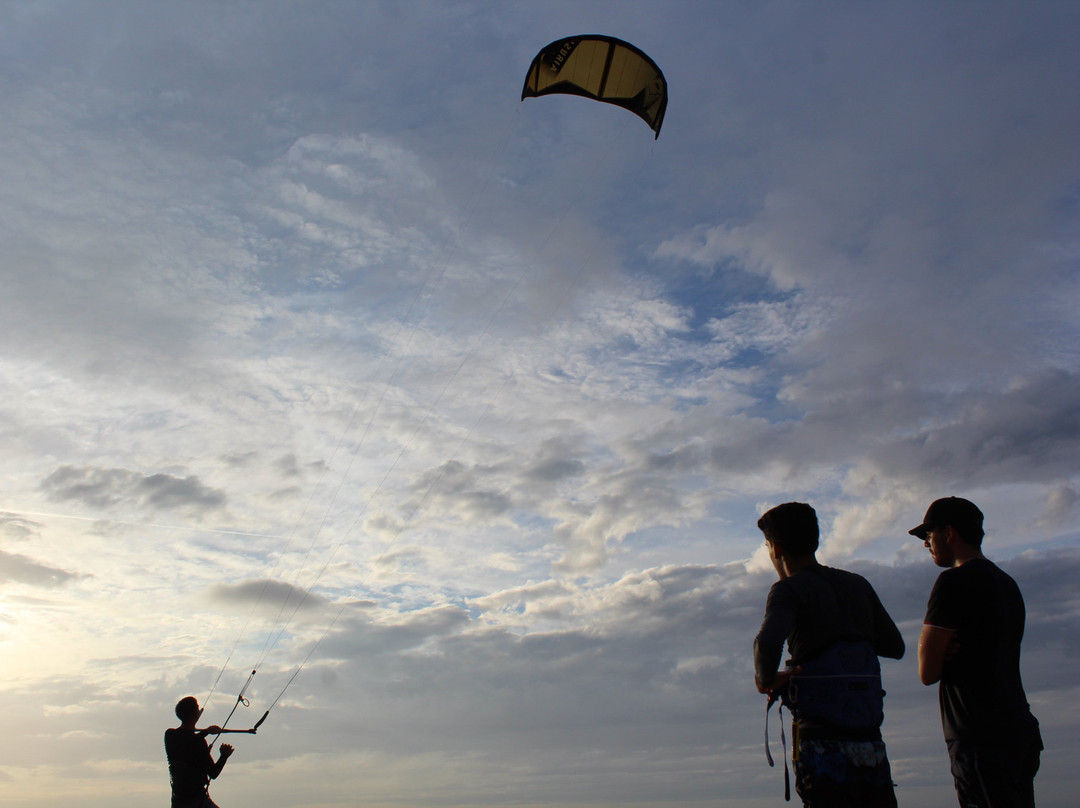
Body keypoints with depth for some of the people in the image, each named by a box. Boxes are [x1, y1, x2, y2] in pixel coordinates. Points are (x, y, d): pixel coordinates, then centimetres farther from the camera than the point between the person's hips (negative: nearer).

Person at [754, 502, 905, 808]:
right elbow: (895, 646, 22)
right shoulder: (858, 585, 12)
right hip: (871, 741, 6)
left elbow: (768, 641, -28)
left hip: (822, 744, -6)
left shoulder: (790, 590, -8)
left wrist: (766, 680, -9)